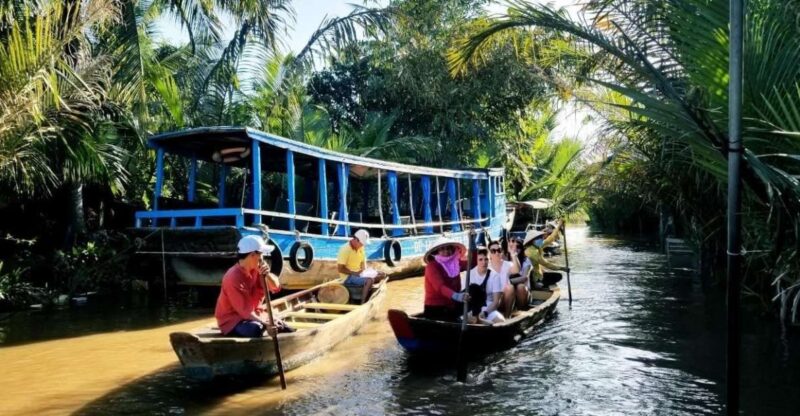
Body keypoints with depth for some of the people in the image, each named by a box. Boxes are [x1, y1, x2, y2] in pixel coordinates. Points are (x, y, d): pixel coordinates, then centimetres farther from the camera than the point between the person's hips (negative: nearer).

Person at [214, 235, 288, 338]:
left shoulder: (256, 269, -2)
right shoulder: (233, 277, -25)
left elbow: (276, 288, -7)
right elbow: (245, 311, -27)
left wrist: (267, 274, -26)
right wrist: (266, 324, -36)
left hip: (255, 314, 7)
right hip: (232, 320, -7)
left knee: (288, 331, -7)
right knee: (256, 328, -39)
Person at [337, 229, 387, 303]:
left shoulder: (360, 247, 6)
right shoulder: (345, 249, -18)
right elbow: (339, 269, -19)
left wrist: (364, 271, -4)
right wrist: (354, 273, -21)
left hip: (359, 274, 9)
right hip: (348, 277, -9)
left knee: (382, 275, -2)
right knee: (369, 280, -32)